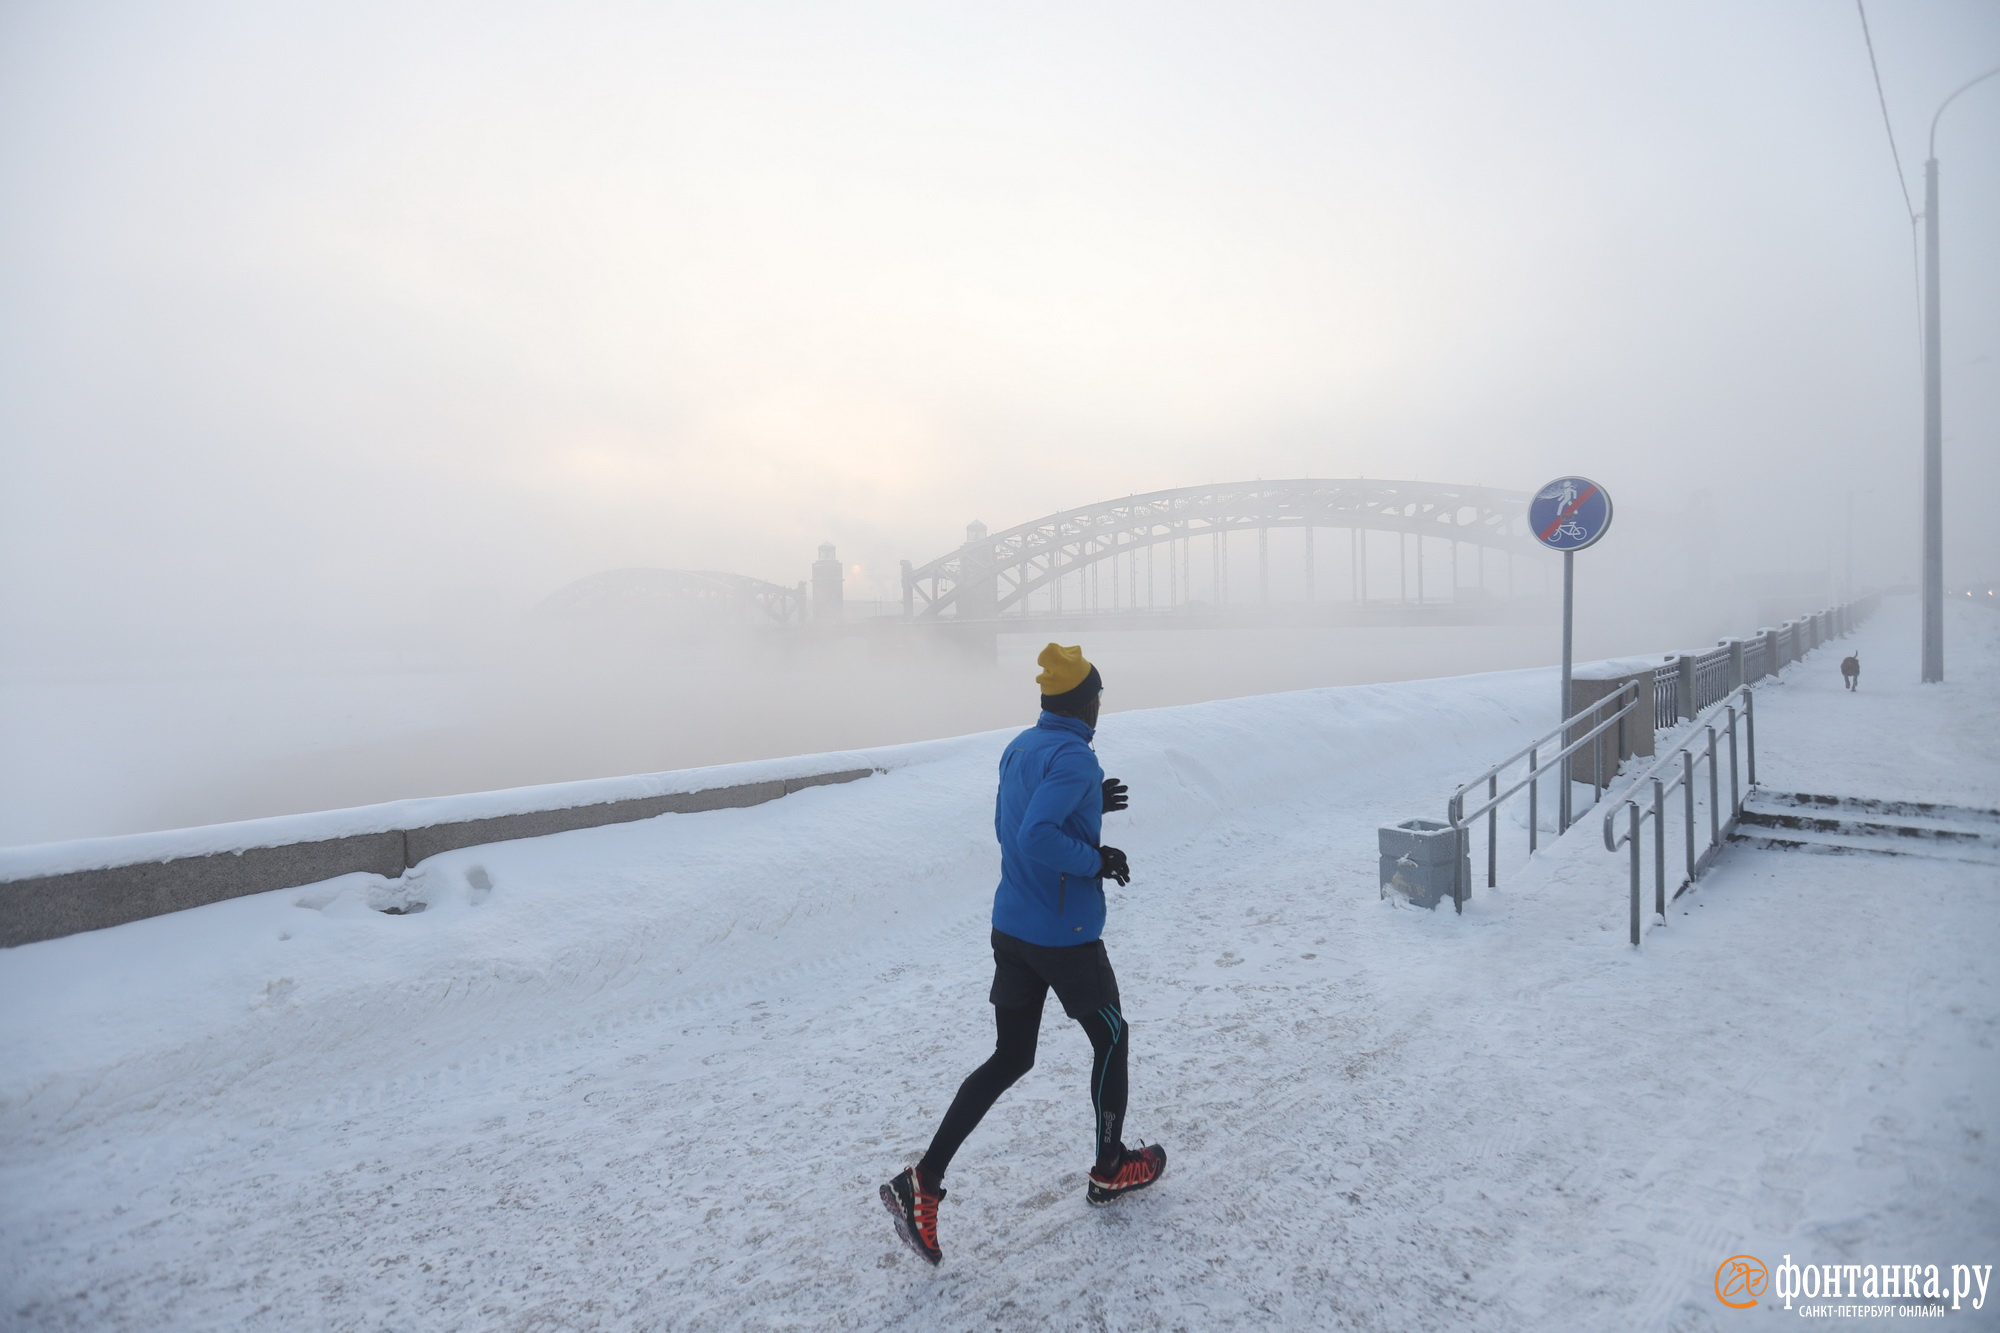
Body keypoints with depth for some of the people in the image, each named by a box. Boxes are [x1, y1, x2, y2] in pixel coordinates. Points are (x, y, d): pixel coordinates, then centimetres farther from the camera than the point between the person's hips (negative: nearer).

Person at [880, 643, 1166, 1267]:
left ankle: (923, 1182, 7)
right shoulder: (1074, 758, -19)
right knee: (1111, 1038, 17)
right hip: (1066, 936, -8)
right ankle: (1110, 1170, 34)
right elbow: (1034, 838, -31)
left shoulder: (1019, 748, 7)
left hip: (1011, 929, 8)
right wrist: (1096, 861, -17)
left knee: (1008, 1060, 13)